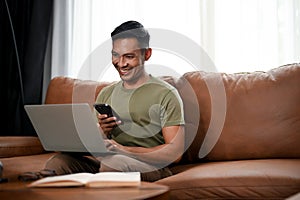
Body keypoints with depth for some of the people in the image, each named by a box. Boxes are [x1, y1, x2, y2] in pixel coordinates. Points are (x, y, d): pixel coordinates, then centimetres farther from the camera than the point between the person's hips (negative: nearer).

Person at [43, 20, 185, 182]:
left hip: (151, 167, -3)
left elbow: (175, 152, -9)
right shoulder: (106, 94, 19)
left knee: (113, 162, -37)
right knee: (57, 162, -25)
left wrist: (123, 150, -17)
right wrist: (102, 132, -5)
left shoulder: (166, 94, 1)